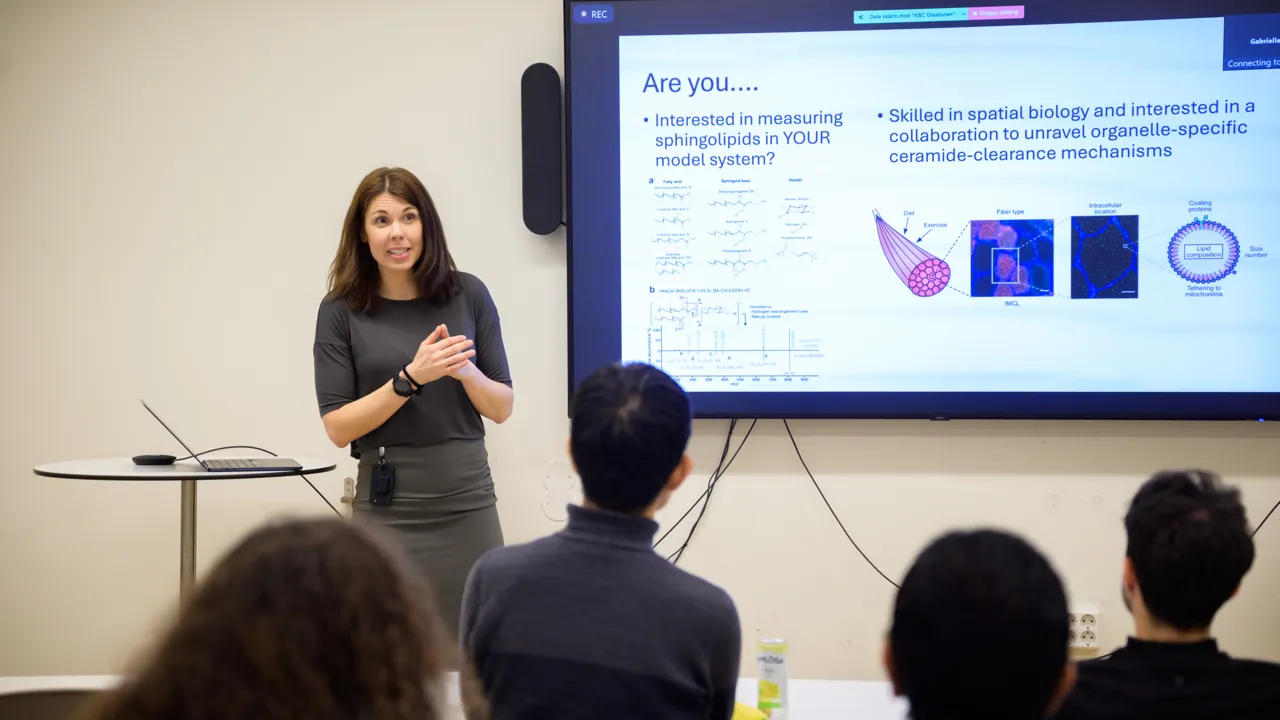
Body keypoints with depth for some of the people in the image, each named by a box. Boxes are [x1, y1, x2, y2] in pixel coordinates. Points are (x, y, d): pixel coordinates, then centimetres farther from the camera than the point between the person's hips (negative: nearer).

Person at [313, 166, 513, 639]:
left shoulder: (468, 295, 2)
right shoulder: (341, 311, -2)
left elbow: (502, 408, 5)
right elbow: (338, 427, -5)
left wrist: (465, 372, -15)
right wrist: (410, 379, -17)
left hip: (467, 503, 1)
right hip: (387, 508, -1)